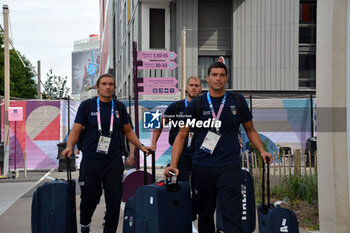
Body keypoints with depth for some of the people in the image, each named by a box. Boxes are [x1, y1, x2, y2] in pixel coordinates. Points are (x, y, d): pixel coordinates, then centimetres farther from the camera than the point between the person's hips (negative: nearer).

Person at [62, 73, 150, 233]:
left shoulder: (119, 107, 9)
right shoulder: (87, 105, 1)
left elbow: (128, 131, 17)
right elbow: (76, 130, -2)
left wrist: (140, 145, 5)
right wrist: (69, 146, -19)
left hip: (114, 160, 2)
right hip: (91, 159, -2)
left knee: (114, 199, 0)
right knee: (89, 197, 6)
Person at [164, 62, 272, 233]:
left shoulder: (237, 101, 7)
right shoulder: (196, 105, 3)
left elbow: (250, 130, 17)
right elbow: (181, 135, 4)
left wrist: (262, 151, 1)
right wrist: (173, 164, -7)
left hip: (229, 166, -1)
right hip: (202, 166, 1)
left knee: (232, 214, -10)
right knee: (205, 214, 12)